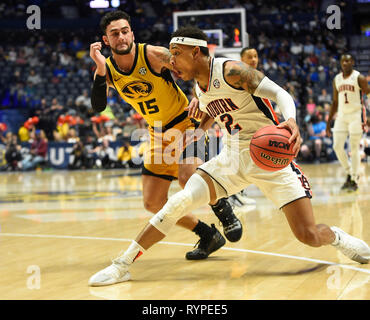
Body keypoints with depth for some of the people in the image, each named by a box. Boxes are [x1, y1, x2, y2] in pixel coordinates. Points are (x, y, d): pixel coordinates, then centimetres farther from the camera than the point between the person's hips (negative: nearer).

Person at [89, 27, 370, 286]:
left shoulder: (231, 71, -17)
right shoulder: (200, 86, 6)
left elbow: (280, 94, -23)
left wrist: (291, 120, -43)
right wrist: (198, 132, 13)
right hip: (233, 157, 6)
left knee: (309, 236, -13)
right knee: (182, 201, -15)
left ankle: (337, 237, 25)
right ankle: (123, 264, -8)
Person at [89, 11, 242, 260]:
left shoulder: (153, 55, -19)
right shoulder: (107, 69, -5)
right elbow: (98, 106, -20)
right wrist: (100, 69, -30)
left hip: (185, 124, -6)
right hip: (158, 134, 6)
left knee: (189, 179, -31)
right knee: (153, 203, 3)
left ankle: (224, 211, 1)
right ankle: (208, 236, 17)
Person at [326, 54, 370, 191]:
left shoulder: (359, 78, -5)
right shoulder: (336, 79, 11)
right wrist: (329, 122, 14)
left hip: (356, 115, -5)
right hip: (341, 116, 5)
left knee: (354, 149, -3)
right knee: (337, 146, -3)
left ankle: (354, 180, 6)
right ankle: (349, 173, 16)